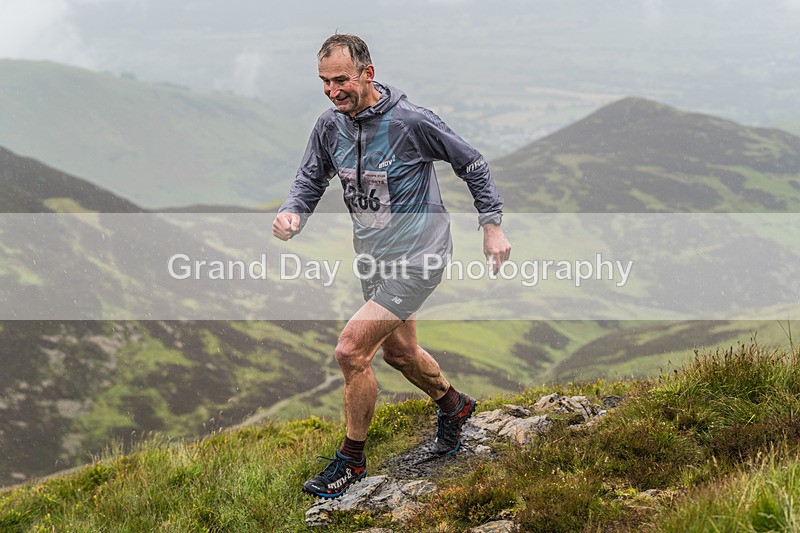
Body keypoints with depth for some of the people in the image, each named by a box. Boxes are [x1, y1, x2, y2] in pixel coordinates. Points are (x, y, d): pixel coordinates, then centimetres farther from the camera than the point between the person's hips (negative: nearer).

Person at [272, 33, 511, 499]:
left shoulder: (411, 120, -21)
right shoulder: (330, 126, -4)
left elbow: (472, 164, -8)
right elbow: (310, 180, 4)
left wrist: (493, 225, -7)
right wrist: (291, 214, -18)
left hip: (416, 258, -7)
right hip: (373, 258, 7)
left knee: (351, 351, -16)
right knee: (399, 351, 23)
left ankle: (352, 460, 2)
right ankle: (454, 405, 53)